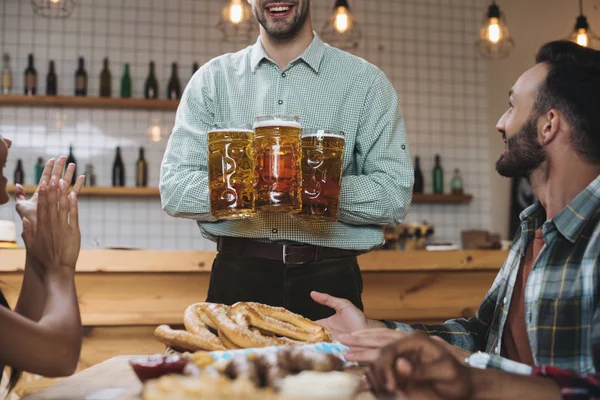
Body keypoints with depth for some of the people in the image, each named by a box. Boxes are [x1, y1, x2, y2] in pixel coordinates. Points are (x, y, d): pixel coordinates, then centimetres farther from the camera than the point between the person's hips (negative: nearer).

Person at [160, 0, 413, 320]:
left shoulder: (366, 82, 4)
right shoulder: (212, 80, 8)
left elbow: (395, 196, -3)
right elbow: (173, 190, 0)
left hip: (330, 280, 0)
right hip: (236, 278, 1)